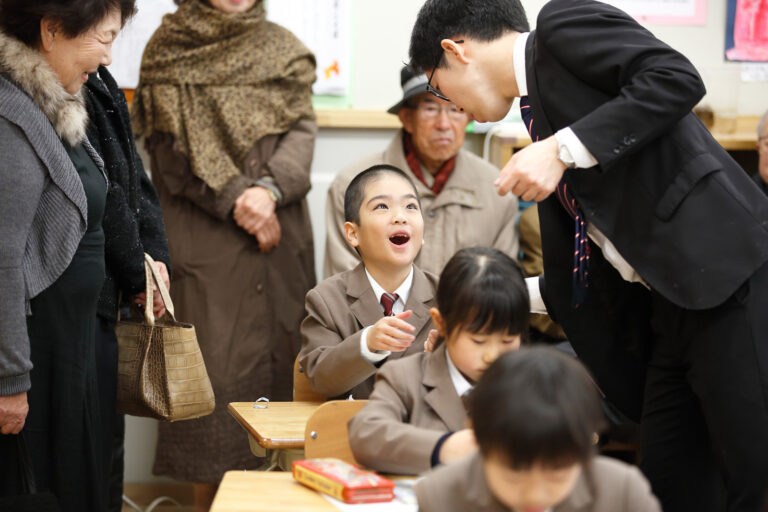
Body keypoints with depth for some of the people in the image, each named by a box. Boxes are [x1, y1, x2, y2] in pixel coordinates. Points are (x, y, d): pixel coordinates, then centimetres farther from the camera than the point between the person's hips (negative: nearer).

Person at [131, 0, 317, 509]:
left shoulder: (286, 50, 14)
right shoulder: (167, 48, 6)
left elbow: (303, 129, 3)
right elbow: (172, 145, -3)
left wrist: (270, 189, -15)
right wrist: (235, 198, -12)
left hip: (280, 231, 3)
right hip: (204, 233, -3)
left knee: (279, 351, 1)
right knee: (215, 358, -6)